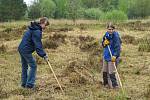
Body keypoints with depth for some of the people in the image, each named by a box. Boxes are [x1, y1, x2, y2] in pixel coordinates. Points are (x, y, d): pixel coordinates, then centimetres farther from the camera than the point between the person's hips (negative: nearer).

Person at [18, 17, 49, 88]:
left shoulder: (33, 28, 13)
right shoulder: (37, 31, -19)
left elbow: (38, 43, 16)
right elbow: (38, 45, -23)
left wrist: (43, 53, 13)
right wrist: (44, 55, -21)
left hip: (21, 49, 10)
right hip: (26, 50, -10)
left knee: (24, 66, 17)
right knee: (33, 66, 0)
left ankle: (24, 83, 25)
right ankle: (30, 84, 2)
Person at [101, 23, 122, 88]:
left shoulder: (116, 36, -16)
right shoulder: (106, 35, 4)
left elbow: (118, 47, -20)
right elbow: (103, 45, 15)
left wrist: (115, 56, -30)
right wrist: (104, 43, -8)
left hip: (112, 57, -7)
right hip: (106, 55, 7)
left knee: (111, 72, -9)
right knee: (104, 71, 14)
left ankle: (114, 85, 1)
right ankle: (106, 83, 30)